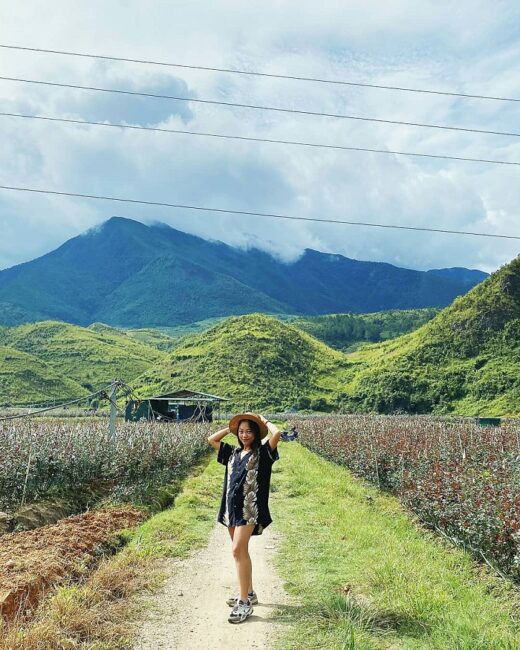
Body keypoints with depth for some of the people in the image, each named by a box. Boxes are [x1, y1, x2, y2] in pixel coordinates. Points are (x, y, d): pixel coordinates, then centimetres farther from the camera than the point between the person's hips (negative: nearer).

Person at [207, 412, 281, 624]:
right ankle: (249, 593, 29)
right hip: (232, 506, 7)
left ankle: (244, 603, -9)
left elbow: (277, 433, -18)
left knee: (238, 550, -14)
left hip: (250, 507, -7)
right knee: (241, 551, 14)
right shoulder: (233, 453, 16)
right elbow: (211, 440, 21)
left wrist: (264, 421, -1)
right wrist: (231, 427, 17)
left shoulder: (262, 452, -2)